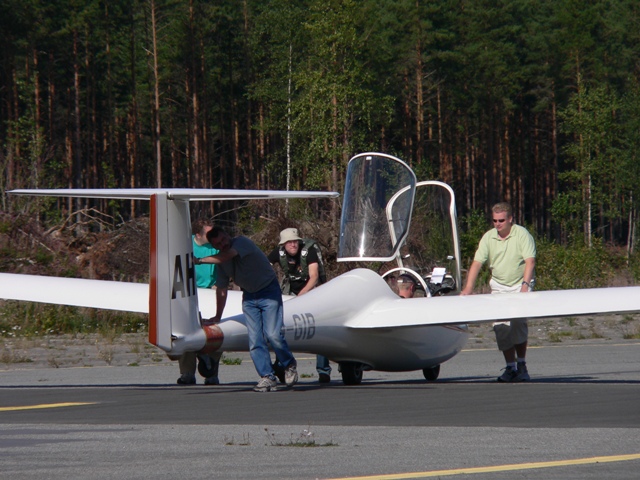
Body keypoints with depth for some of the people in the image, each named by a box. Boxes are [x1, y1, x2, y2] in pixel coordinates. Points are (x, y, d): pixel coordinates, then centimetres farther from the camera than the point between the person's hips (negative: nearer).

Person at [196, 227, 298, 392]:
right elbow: (221, 289, 12)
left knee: (273, 334, -16)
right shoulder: (222, 261, 3)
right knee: (255, 340, -7)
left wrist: (200, 260, -24)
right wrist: (217, 316, 15)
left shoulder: (242, 242, -17)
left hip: (268, 291, -6)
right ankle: (268, 378, -5)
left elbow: (226, 256, -34)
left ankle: (289, 365, 8)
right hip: (248, 296, 6)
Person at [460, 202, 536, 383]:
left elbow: (530, 261, -18)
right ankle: (510, 367, 3)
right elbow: (477, 263, -5)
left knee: (518, 322, -17)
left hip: (520, 286, -4)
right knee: (501, 327, -5)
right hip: (499, 287, 4)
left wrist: (525, 284, -30)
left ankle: (522, 366, -5)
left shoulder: (522, 234, -10)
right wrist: (468, 288, -16)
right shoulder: (488, 238, 0)